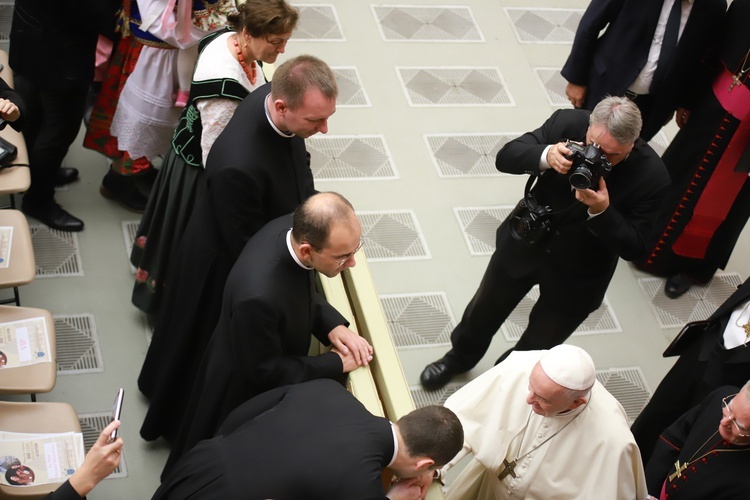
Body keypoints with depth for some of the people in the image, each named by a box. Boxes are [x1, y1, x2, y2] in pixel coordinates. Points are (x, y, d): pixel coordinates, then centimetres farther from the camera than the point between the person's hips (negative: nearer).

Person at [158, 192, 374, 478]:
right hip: (244, 389, -7)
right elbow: (264, 372, -27)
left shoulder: (295, 228, -24)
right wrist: (337, 364, -20)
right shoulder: (258, 295, -46)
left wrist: (333, 326, -15)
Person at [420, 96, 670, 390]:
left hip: (576, 275, -2)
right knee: (483, 311, 25)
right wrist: (545, 156, -39)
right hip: (524, 243, 2)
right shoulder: (567, 122, -23)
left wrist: (602, 211, -41)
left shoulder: (652, 176, -28)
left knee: (535, 350, 19)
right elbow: (505, 158, -19)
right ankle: (460, 357, 57)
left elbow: (635, 249, -23)